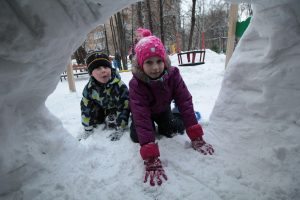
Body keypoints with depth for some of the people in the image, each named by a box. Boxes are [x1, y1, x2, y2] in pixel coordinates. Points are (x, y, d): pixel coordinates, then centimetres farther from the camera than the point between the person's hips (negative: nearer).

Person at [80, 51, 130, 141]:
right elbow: (86, 108, -13)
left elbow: (124, 107, -32)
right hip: (102, 108, 4)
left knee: (111, 122, -23)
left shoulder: (119, 85, -37)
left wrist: (120, 129, -31)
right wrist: (88, 129, -8)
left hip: (117, 108, -4)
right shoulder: (89, 88, -25)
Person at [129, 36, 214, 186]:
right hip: (145, 110, -2)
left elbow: (185, 101, -30)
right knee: (137, 137, -13)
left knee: (169, 131, -8)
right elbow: (141, 117, -44)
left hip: (162, 109, 3)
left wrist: (196, 137, -35)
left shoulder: (172, 74, -31)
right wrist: (151, 158, -51)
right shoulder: (136, 84, -38)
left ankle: (161, 126, 28)